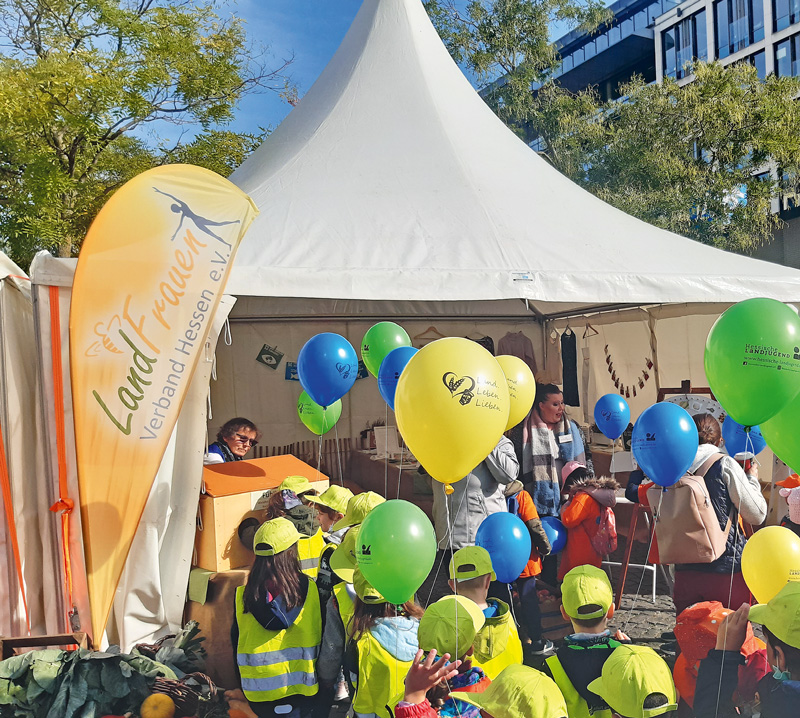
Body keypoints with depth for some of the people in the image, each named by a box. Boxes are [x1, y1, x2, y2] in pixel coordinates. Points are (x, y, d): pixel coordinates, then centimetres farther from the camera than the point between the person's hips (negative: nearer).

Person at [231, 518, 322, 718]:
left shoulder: (243, 596, -8)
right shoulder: (310, 590, -12)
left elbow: (235, 642, 2)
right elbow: (323, 638, -4)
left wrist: (243, 686, 17)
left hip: (258, 691, 1)